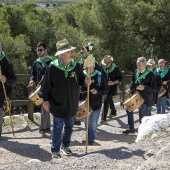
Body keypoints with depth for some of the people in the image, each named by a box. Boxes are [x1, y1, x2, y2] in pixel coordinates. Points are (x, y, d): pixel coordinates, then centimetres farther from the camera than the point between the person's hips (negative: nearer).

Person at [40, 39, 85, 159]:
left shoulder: (76, 66, -5)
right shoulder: (53, 68, -16)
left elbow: (81, 80, 10)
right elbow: (46, 85, -8)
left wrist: (85, 81, -12)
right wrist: (46, 100, -6)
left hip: (72, 103, 4)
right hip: (58, 104, -4)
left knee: (69, 126, 15)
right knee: (58, 127, 2)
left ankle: (65, 146, 34)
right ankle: (55, 150, 16)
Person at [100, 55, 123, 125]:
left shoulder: (115, 68, -17)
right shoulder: (102, 67, -8)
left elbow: (120, 78, -8)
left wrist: (113, 82, -23)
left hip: (112, 87, -5)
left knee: (106, 100, -16)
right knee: (109, 100, 23)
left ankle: (103, 119, -12)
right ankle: (113, 112, 49)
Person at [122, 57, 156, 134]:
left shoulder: (150, 74, -17)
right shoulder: (136, 72, 1)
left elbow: (154, 88, -15)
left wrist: (144, 87, -28)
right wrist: (130, 89, -1)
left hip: (146, 98, -6)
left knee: (143, 115, 3)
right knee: (129, 110, 7)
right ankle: (131, 128, 20)